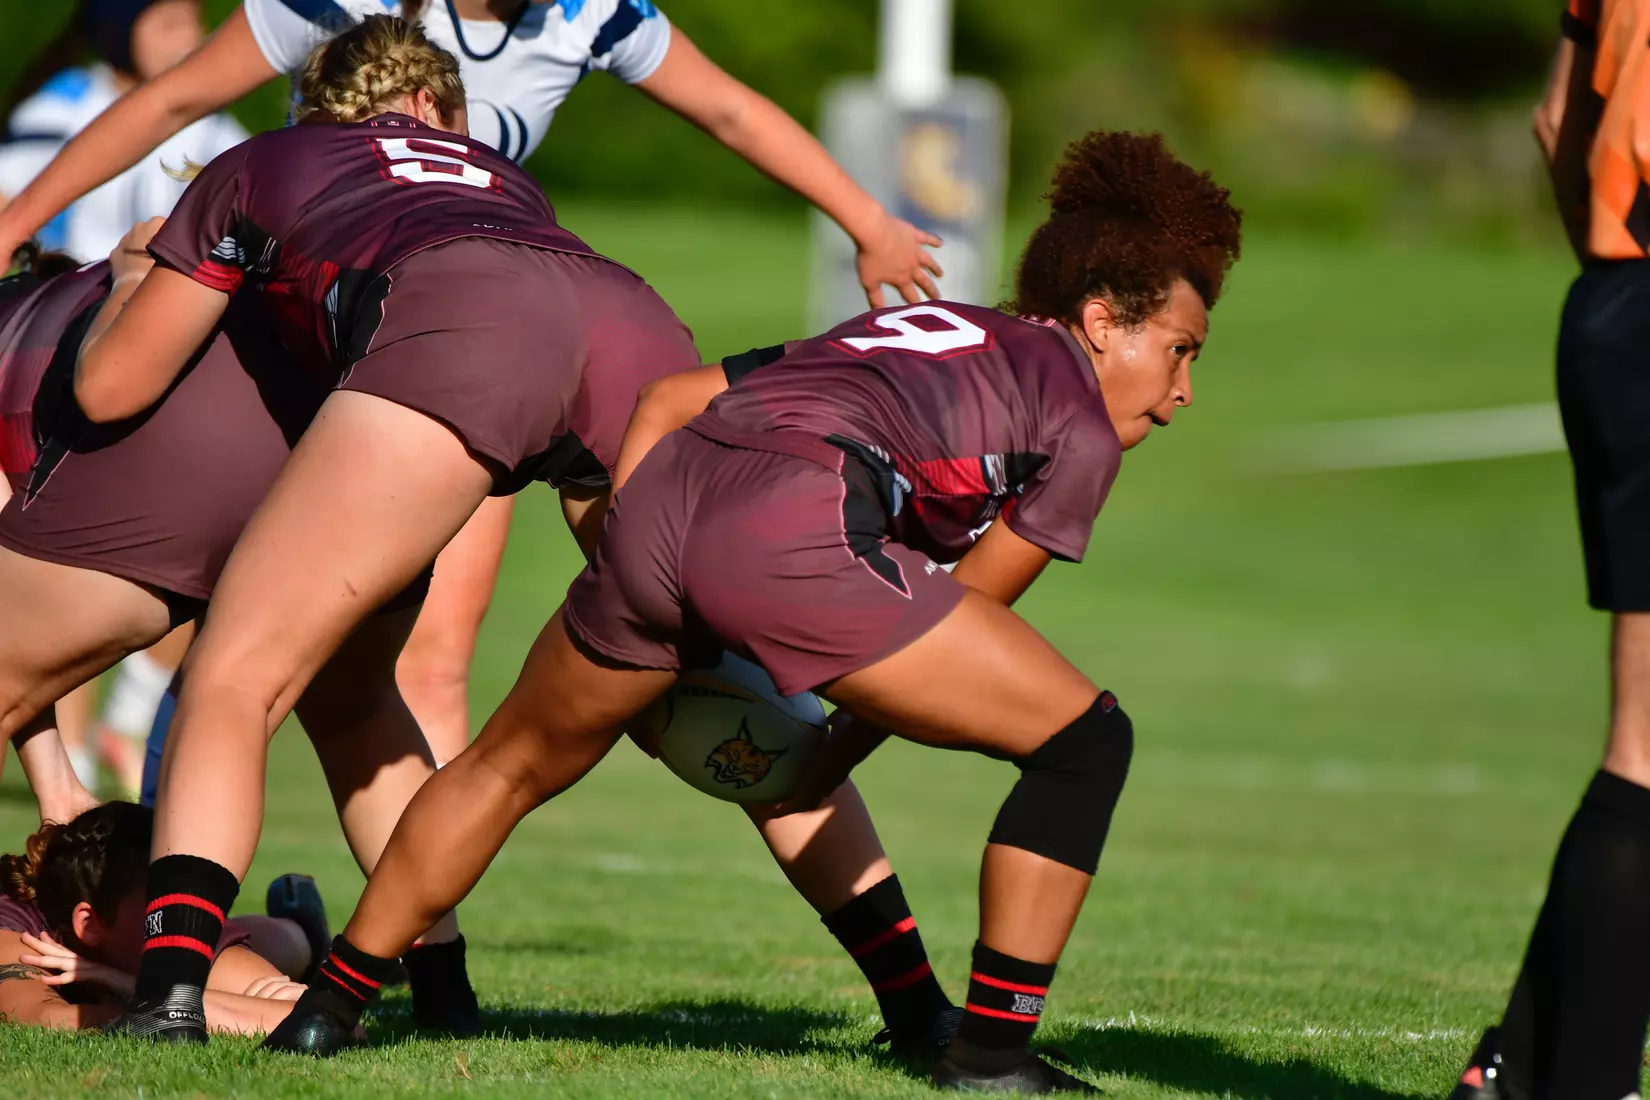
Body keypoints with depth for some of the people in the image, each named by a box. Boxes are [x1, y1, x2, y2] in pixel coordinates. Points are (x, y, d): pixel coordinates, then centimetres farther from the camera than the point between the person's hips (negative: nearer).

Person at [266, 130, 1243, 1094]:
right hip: (798, 534, -7)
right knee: (1084, 740, 5)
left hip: (660, 498, 7)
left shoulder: (914, 328, 35)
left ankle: (329, 1005, 35)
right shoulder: (1080, 428, 14)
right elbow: (968, 613, 16)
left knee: (510, 766, 29)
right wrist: (825, 769, 26)